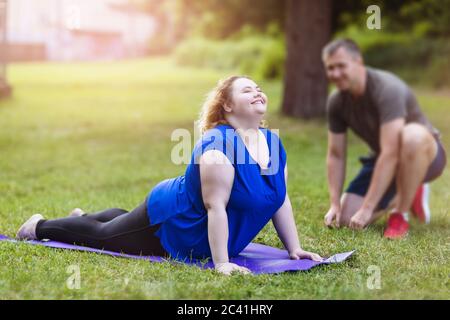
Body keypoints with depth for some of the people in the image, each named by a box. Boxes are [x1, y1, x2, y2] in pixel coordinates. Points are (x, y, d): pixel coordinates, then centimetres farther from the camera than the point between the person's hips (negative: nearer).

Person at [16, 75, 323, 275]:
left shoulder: (274, 143, -7)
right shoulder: (218, 145, -32)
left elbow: (281, 198, -1)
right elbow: (215, 206, -36)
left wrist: (294, 249, -4)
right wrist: (221, 263, -38)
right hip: (168, 222, -8)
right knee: (103, 235, 14)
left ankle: (85, 217, 61)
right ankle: (41, 226, 38)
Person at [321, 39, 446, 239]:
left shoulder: (387, 89, -30)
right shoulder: (336, 102, -9)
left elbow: (390, 153, -35)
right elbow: (336, 156, -1)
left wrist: (367, 208, -35)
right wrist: (334, 204, -10)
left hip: (425, 154, -6)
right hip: (383, 160, 6)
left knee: (412, 134, -42)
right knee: (347, 218, -12)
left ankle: (400, 215, -20)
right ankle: (408, 195, 16)